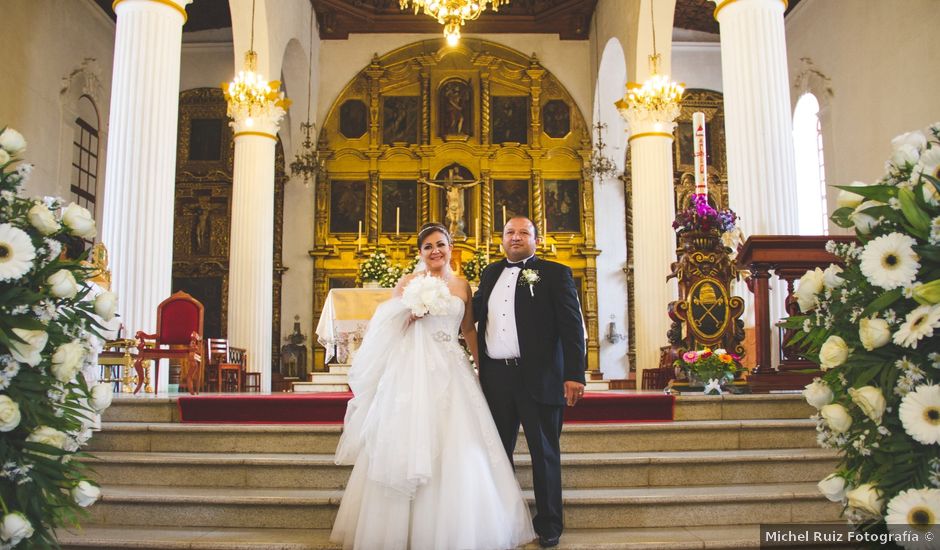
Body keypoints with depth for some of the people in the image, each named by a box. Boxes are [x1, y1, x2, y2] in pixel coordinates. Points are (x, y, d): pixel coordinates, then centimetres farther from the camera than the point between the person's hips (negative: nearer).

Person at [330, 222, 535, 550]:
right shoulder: (409, 282, 5)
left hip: (451, 370, 3)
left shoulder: (462, 286, 13)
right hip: (415, 369, -2)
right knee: (412, 444, -3)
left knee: (458, 448, -1)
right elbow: (393, 327, 4)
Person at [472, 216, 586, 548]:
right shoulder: (490, 273, 15)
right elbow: (475, 312, 15)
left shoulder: (555, 273, -1)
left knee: (544, 452, 7)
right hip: (495, 377, 5)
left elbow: (572, 326, -7)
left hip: (538, 377, -5)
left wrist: (575, 374, -15)